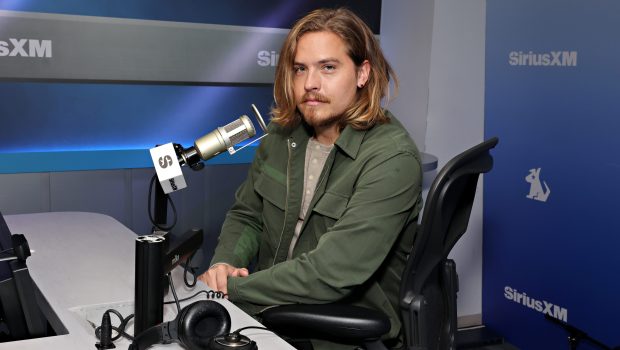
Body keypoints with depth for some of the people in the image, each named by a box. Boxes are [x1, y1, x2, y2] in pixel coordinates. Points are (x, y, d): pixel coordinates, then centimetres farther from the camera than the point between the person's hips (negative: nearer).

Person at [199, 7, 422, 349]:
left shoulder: (392, 158, -19)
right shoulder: (283, 133, 2)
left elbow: (332, 273, -25)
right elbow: (246, 215, 10)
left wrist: (232, 288, -20)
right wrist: (224, 264, -11)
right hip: (269, 312, 6)